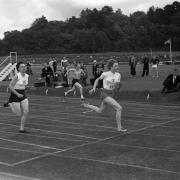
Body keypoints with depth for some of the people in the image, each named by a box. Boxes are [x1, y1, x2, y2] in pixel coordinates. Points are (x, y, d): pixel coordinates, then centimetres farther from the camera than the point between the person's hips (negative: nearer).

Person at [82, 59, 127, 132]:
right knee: (119, 108, -19)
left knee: (99, 111, 20)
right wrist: (94, 88, 0)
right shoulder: (105, 74, -10)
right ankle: (119, 127, -10)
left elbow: (118, 88, 10)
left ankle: (86, 106, 43)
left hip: (112, 95, 7)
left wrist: (118, 86, -12)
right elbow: (97, 79, 7)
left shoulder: (118, 75, 3)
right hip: (105, 94, -7)